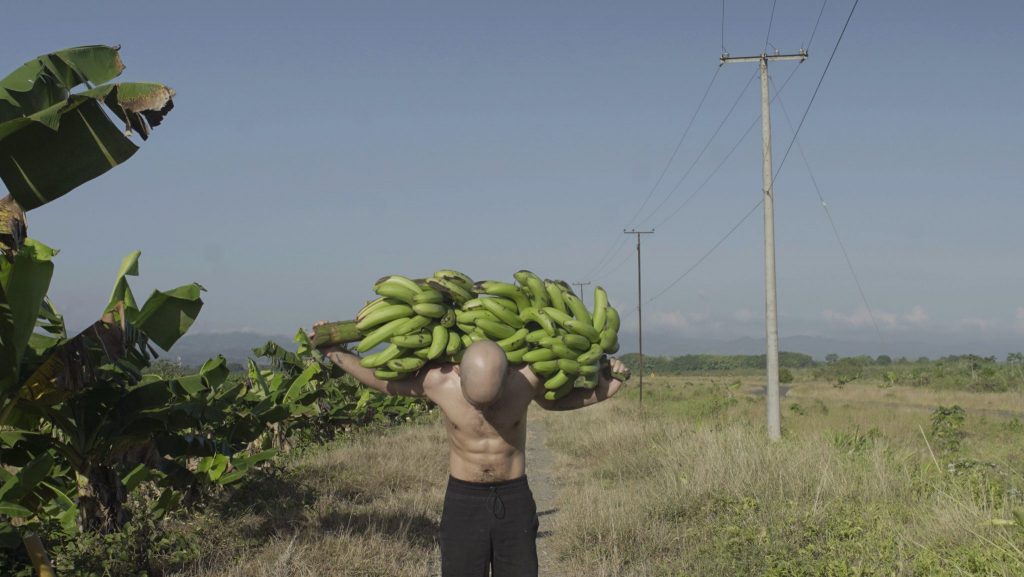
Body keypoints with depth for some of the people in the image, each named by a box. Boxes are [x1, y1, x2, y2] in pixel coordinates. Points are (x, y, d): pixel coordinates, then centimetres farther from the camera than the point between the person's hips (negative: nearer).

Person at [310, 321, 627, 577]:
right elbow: (382, 379, 3)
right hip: (463, 500, 0)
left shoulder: (527, 378, -15)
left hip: (514, 499, 0)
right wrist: (335, 352, -3)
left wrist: (602, 390, -6)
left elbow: (556, 400, 9)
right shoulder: (437, 380, -16)